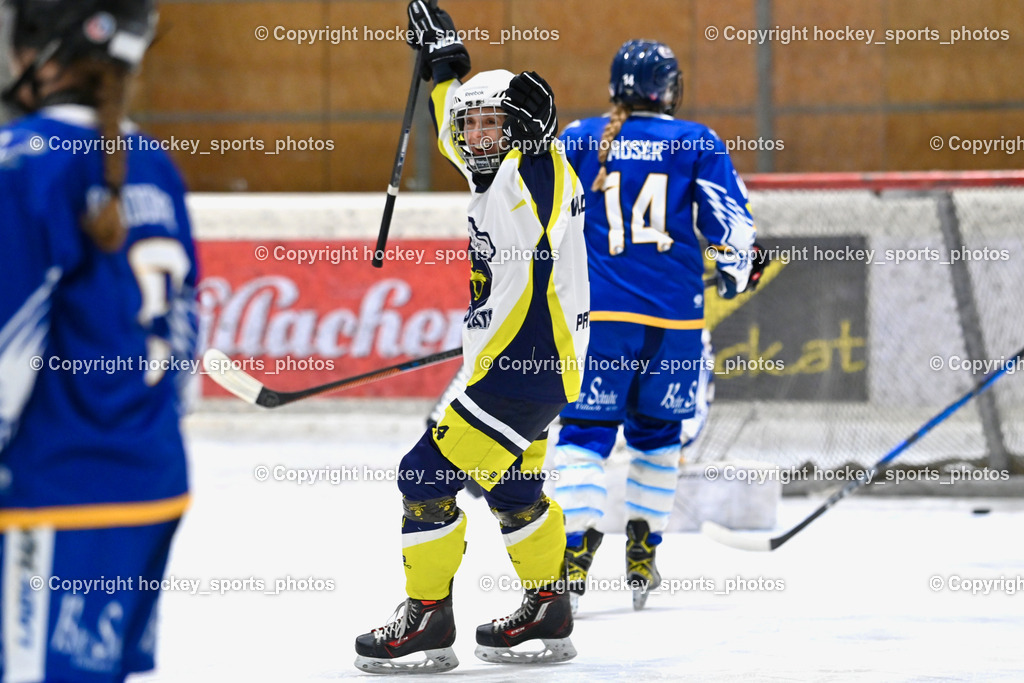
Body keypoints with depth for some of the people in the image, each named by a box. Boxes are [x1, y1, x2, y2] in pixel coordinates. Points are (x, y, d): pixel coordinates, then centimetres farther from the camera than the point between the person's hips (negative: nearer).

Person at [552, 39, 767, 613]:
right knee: (657, 432, 16)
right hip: (675, 313, 1)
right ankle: (642, 561, 14)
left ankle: (577, 548, -18)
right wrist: (739, 267, 22)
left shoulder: (578, 139, 6)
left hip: (599, 310, 0)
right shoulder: (699, 143, 5)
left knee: (585, 432, 1)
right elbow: (731, 218, 4)